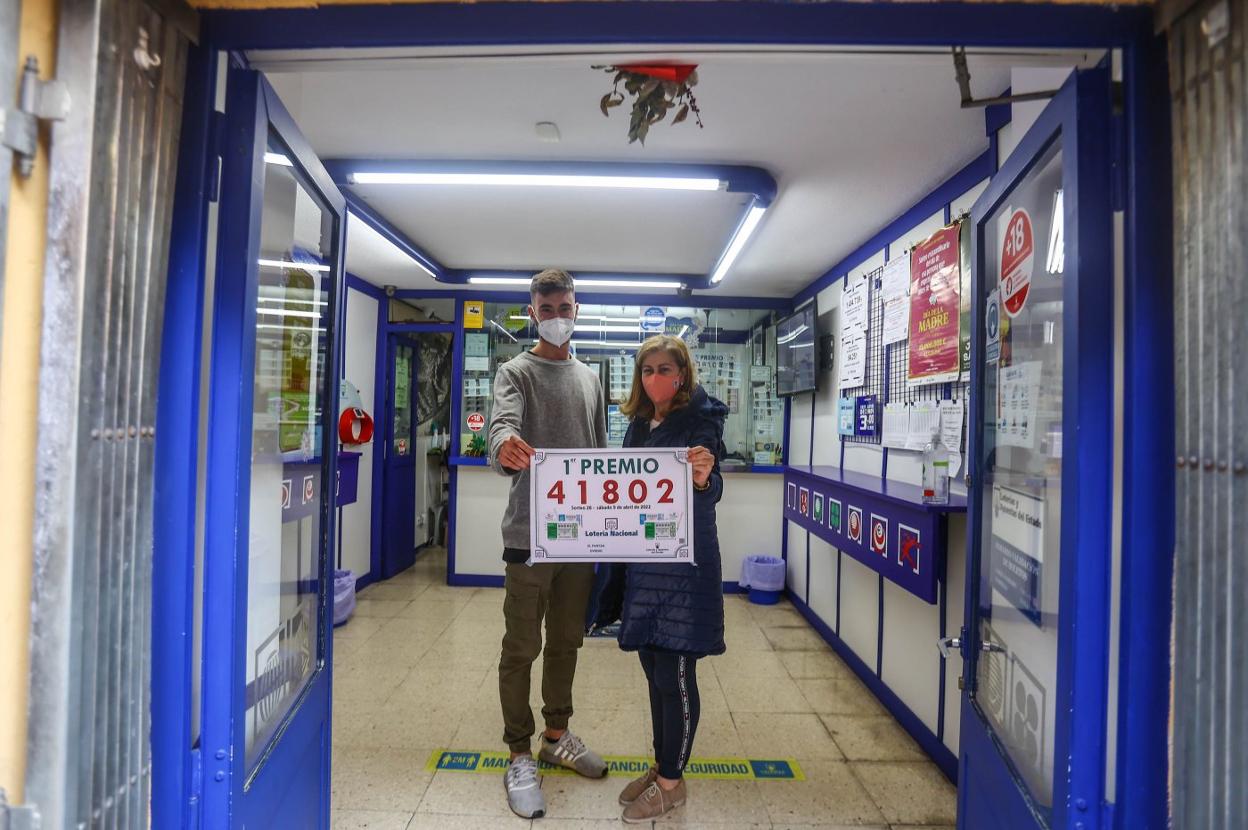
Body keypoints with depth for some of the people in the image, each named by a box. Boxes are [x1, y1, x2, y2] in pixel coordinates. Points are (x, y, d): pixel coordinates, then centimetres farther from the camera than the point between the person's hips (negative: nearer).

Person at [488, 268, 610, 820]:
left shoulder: (591, 379, 13)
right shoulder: (516, 372, -3)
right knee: (522, 648, 5)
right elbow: (502, 426, -23)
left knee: (567, 641, 17)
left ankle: (557, 736, 35)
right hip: (530, 533, -5)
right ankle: (520, 756, 22)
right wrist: (505, 447, -47)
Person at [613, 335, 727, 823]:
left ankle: (671, 782, 22)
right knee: (653, 668, 17)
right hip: (643, 563, 7)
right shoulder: (638, 425, 9)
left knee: (674, 676, 2)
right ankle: (661, 766, 35)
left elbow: (711, 491, -20)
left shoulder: (701, 420, -10)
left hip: (685, 566, -7)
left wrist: (704, 478, -42)